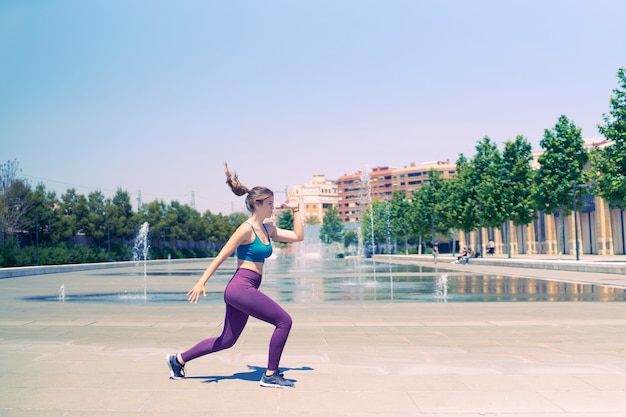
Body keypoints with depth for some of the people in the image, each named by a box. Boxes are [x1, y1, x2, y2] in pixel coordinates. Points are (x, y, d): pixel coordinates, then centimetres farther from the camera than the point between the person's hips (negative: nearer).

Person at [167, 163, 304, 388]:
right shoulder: (246, 229, -10)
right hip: (241, 287, -9)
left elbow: (298, 236, 17)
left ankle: (179, 360, 26)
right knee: (284, 321, -9)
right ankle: (270, 375, 0)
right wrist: (201, 282, -13)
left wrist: (295, 210, 14)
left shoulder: (268, 229, 14)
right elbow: (221, 256, -11)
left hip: (246, 290, 9)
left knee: (226, 340, 16)